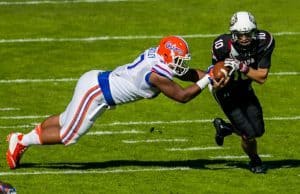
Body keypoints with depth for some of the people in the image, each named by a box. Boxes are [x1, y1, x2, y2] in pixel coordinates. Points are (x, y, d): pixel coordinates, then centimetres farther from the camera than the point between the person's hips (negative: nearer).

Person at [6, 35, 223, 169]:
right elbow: (182, 96, -20)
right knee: (68, 136, 0)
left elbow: (188, 73, 10)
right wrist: (207, 80, -15)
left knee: (65, 121, 23)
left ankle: (22, 139, 31)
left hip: (96, 81, 9)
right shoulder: (158, 74, -26)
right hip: (94, 91, -9)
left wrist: (209, 75, -1)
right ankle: (21, 142, 10)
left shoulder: (159, 55, 0)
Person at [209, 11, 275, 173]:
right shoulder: (222, 46, -33)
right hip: (227, 92, -4)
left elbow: (262, 78, -22)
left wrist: (242, 67, -38)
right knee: (249, 135, -11)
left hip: (245, 89, 4)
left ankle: (223, 127, 32)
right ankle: (254, 161, 24)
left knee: (258, 131, 4)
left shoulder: (264, 42, -24)